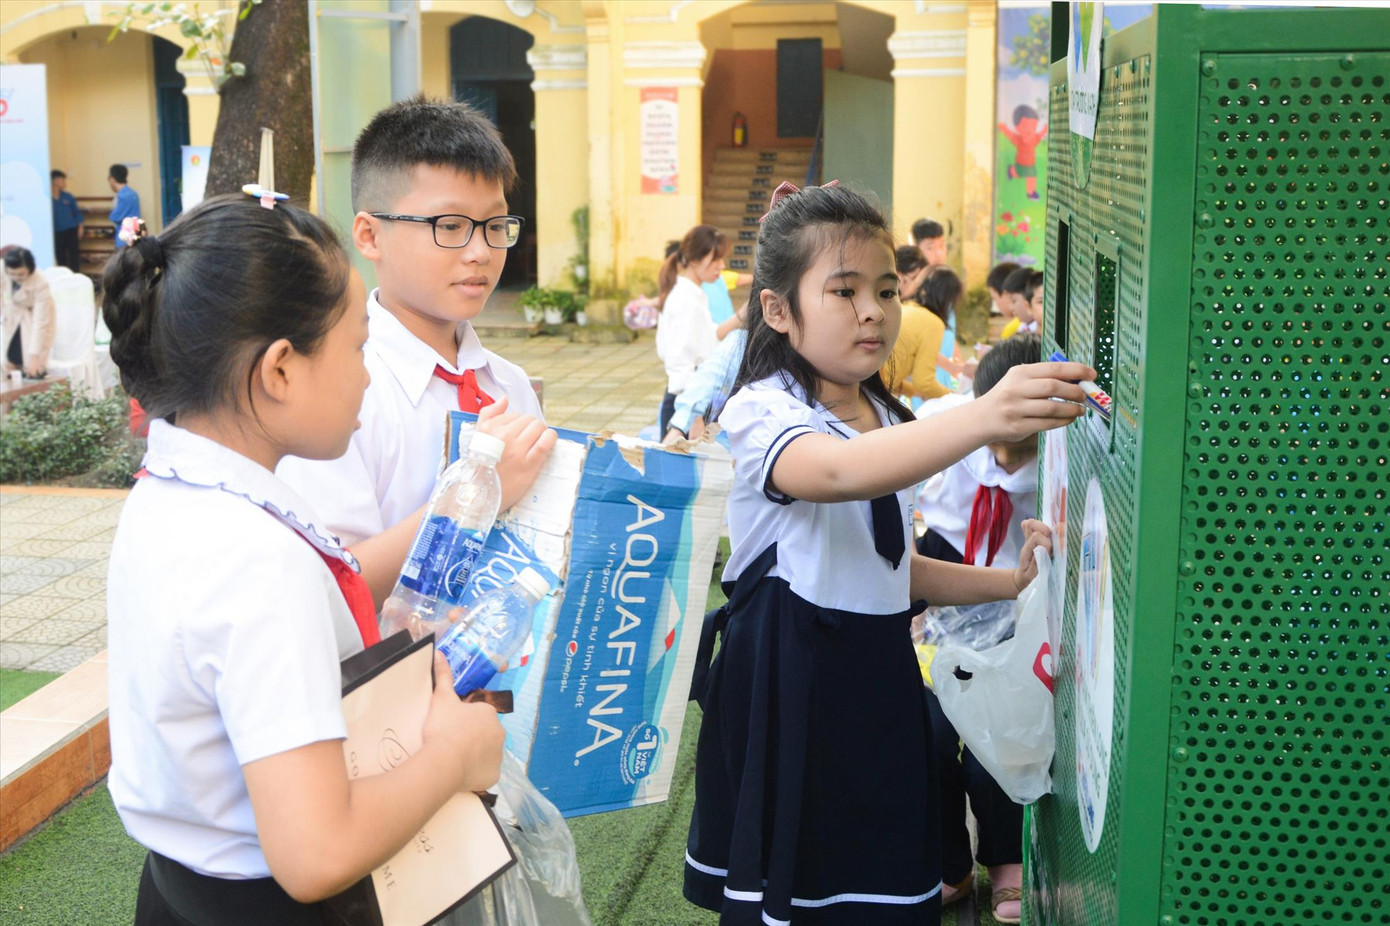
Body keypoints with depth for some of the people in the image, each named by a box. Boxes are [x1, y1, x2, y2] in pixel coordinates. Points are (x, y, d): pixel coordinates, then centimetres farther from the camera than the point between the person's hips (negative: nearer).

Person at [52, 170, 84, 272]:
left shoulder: (68, 197, 1)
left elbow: (77, 212, 8)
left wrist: (80, 227, 2)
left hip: (71, 230, 1)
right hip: (57, 232, -1)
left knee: (74, 254, 1)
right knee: (60, 257, 8)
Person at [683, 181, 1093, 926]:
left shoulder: (887, 421, 11)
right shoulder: (761, 412, -15)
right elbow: (837, 472, -39)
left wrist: (1008, 582, 8)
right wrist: (983, 418, -52)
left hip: (879, 683, 7)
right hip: (790, 688, -7)